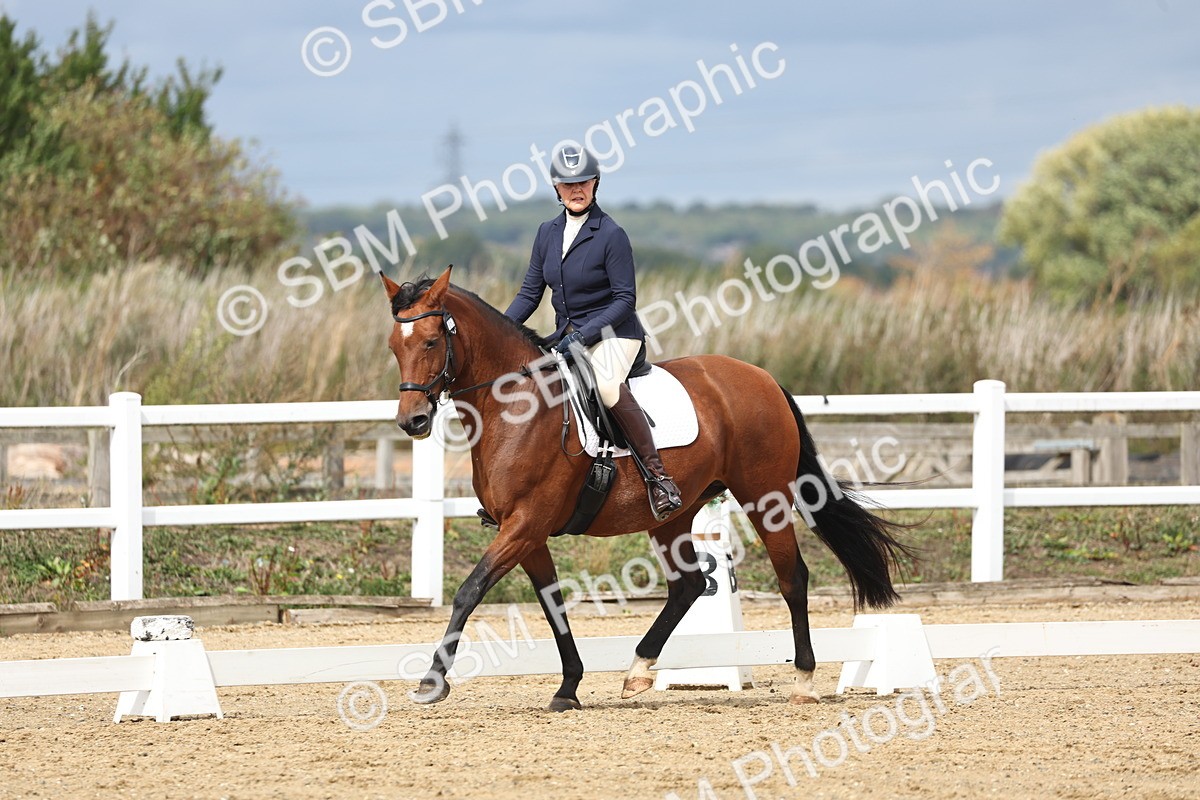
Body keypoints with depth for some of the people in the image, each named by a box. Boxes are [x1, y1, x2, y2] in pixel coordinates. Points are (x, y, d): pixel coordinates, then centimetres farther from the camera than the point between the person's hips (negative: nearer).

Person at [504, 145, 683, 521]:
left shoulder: (611, 235, -12)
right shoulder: (548, 233, 7)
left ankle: (657, 475, -34)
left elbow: (624, 300, -14)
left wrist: (584, 335, -23)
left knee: (607, 384, -37)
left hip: (612, 333, -8)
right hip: (566, 336, 8)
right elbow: (530, 293, 11)